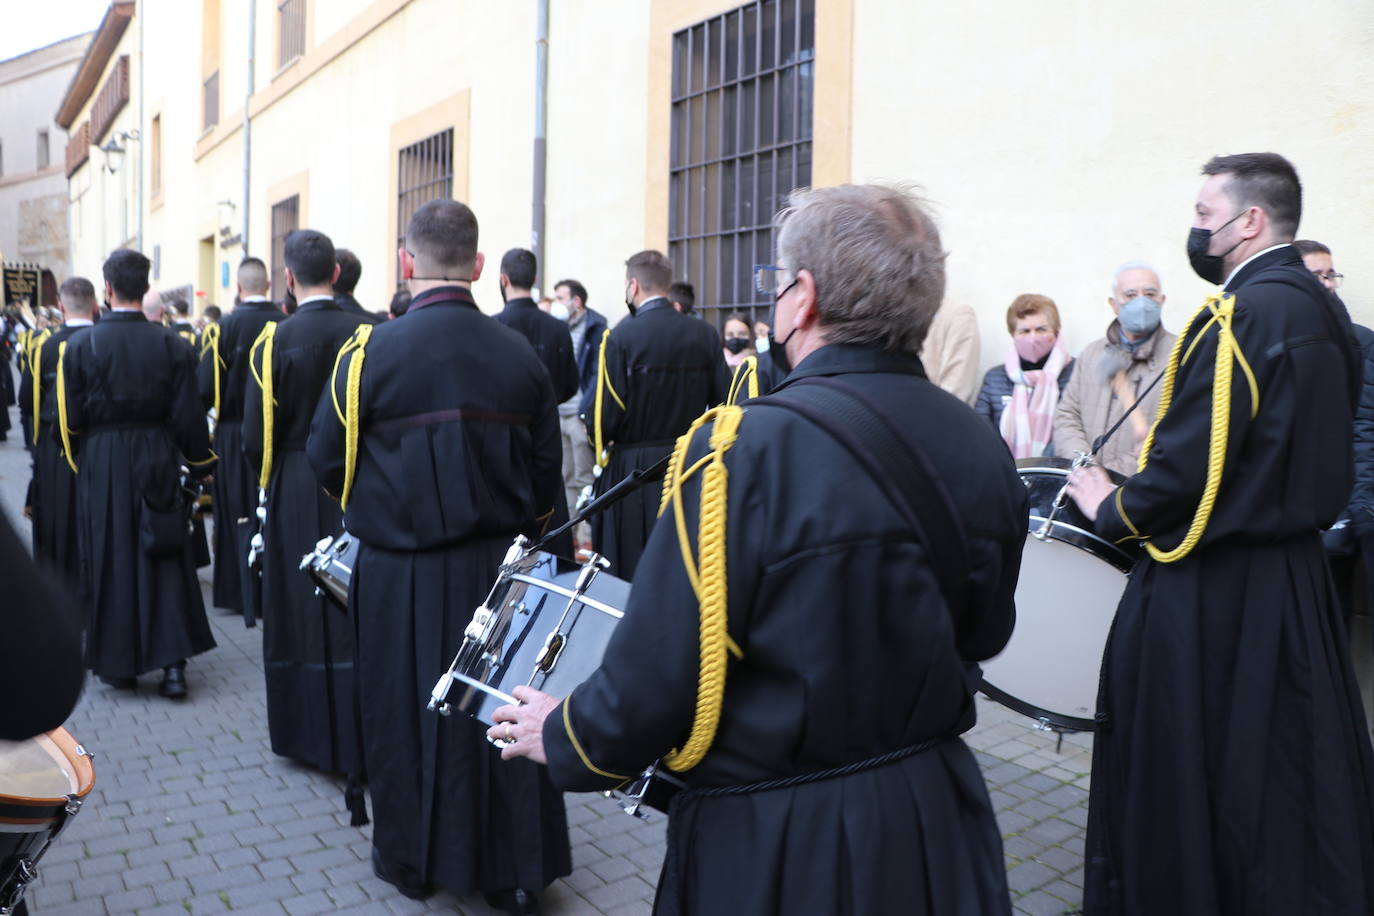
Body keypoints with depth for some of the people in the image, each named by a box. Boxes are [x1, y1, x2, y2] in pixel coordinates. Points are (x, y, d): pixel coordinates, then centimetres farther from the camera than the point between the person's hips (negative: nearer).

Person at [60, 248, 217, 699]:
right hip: (157, 462, 1)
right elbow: (187, 416, -5)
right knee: (164, 558, 8)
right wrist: (201, 463, 9)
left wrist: (78, 461, 13)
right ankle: (173, 663, 1)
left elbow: (69, 419, -5)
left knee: (111, 561, 11)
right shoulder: (172, 345, -6)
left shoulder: (79, 345, -8)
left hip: (101, 464, -1)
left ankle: (117, 662, 19)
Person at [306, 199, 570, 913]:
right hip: (501, 569, 2)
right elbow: (547, 475, 1)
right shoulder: (520, 354, -6)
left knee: (409, 718, 16)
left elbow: (326, 459, -3)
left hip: (402, 577, -2)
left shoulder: (370, 351, -13)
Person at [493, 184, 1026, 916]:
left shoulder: (746, 445, -24)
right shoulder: (982, 449, -6)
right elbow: (983, 635, 8)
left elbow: (661, 675, -21)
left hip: (779, 840, -5)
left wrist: (561, 736, -2)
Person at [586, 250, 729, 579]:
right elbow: (722, 399, 0)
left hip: (633, 469, -4)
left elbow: (606, 417, -16)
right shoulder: (704, 335, -1)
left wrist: (600, 442, 6)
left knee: (630, 574, 7)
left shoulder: (620, 337, -13)